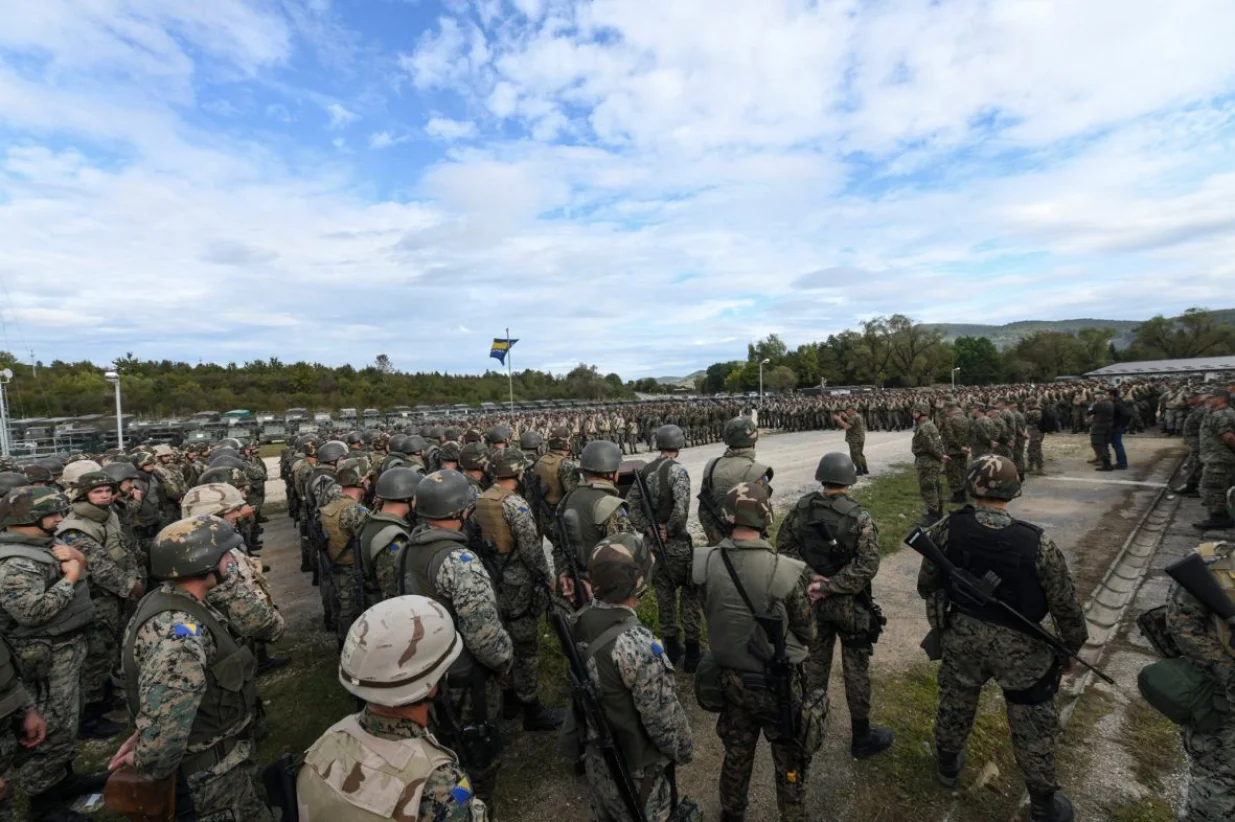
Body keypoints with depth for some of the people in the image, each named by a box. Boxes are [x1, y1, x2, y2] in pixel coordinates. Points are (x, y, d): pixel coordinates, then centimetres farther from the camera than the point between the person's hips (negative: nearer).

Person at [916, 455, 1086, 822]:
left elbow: (926, 583, -6)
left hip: (962, 635, 2)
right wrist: (1073, 645, 8)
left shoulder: (947, 529, -19)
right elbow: (1065, 604, -12)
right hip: (1019, 645, -2)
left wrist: (941, 618, 16)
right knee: (1033, 725, 20)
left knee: (955, 702, 24)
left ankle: (947, 765, 48)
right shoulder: (1037, 544, -24)